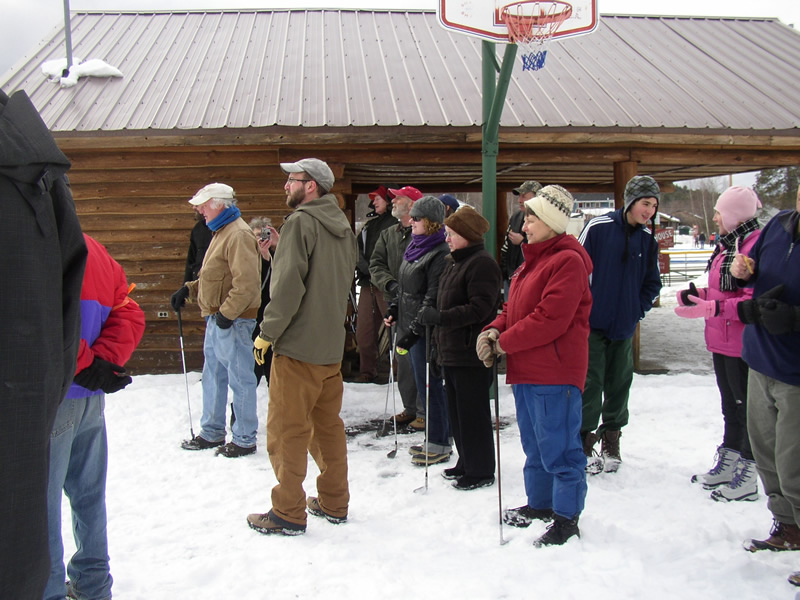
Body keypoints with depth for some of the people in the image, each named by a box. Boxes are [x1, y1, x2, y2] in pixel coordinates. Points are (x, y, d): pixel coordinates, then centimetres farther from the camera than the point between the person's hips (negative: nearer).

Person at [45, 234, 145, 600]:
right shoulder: (96, 250, 13)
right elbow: (129, 315, 7)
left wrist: (85, 366, -16)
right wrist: (102, 360, -3)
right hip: (91, 397, 8)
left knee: (41, 500, 3)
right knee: (88, 494, 19)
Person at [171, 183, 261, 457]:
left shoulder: (238, 234, -17)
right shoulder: (221, 232, 17)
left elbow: (247, 283, -25)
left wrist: (227, 313, -23)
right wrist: (188, 289, 14)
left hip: (232, 321, -11)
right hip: (216, 319, 11)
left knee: (239, 378, -1)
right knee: (213, 377, 18)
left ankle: (244, 439, 9)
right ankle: (212, 432, 31)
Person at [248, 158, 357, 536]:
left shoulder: (300, 222, -13)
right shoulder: (343, 228, 12)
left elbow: (287, 286, -19)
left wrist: (267, 333, -12)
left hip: (298, 345, -8)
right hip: (332, 345, 8)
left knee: (287, 430, 1)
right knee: (328, 426, 16)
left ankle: (288, 512, 8)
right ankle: (334, 502, 25)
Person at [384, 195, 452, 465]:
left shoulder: (440, 254, -17)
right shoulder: (415, 248, 12)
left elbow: (432, 299, -20)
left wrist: (413, 330, -22)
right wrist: (394, 310, 12)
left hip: (425, 331, -9)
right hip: (409, 327, 9)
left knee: (430, 384, -2)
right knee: (424, 383, 14)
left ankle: (439, 444, 10)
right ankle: (434, 438, 25)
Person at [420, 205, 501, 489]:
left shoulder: (482, 263, -13)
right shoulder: (453, 262, 18)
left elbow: (480, 308, -22)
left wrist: (439, 317, -25)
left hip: (472, 353, -10)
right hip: (452, 349, 10)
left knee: (473, 412, -2)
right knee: (456, 410, 16)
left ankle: (481, 471, 10)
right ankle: (466, 463, 29)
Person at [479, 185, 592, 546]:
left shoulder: (567, 261, -15)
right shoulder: (532, 260, 17)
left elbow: (550, 319, -22)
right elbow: (514, 308, 20)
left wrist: (504, 342, -14)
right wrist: (494, 330, -1)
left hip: (554, 372, -10)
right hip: (526, 370, 10)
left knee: (558, 448, -1)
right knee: (534, 443, 20)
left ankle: (566, 519, 10)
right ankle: (539, 504, 34)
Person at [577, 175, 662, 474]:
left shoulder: (648, 239, 5)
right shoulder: (598, 228, -9)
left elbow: (652, 283, 14)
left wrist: (638, 309, 1)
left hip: (624, 326, 4)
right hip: (593, 322, -4)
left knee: (619, 382, 11)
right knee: (591, 382, -3)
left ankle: (611, 440, 25)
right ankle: (585, 440, 10)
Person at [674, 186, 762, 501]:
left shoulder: (756, 245, -19)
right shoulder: (728, 245, 13)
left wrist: (711, 308, -28)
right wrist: (698, 294, 5)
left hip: (743, 346, -10)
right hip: (722, 343, 10)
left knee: (747, 408, 2)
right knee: (730, 405, 19)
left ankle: (747, 477, 13)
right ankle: (727, 465, 32)